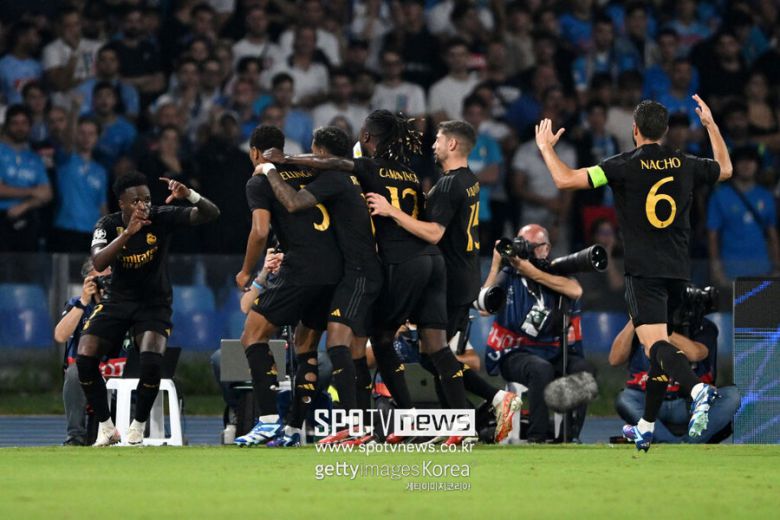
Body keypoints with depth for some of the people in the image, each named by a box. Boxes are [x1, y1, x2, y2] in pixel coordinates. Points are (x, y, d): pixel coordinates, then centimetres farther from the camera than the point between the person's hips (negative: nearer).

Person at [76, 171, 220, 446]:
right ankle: (106, 428, 0)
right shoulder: (108, 225, -11)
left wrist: (189, 194, -40)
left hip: (154, 303, -2)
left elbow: (211, 214, -20)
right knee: (85, 358, -17)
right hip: (118, 300, 2)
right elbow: (98, 263, -29)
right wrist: (128, 232, -41)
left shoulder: (162, 217, -13)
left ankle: (138, 426, -4)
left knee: (152, 361, -27)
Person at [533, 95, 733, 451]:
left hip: (644, 271, -6)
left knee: (656, 344, -17)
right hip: (678, 270, 6)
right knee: (658, 345, 18)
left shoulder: (625, 166, -9)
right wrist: (711, 125, 38)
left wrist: (546, 148, 6)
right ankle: (646, 428, 24)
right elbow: (725, 169, 29)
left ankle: (698, 390, -44)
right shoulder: (685, 165, 7)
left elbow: (565, 180, -12)